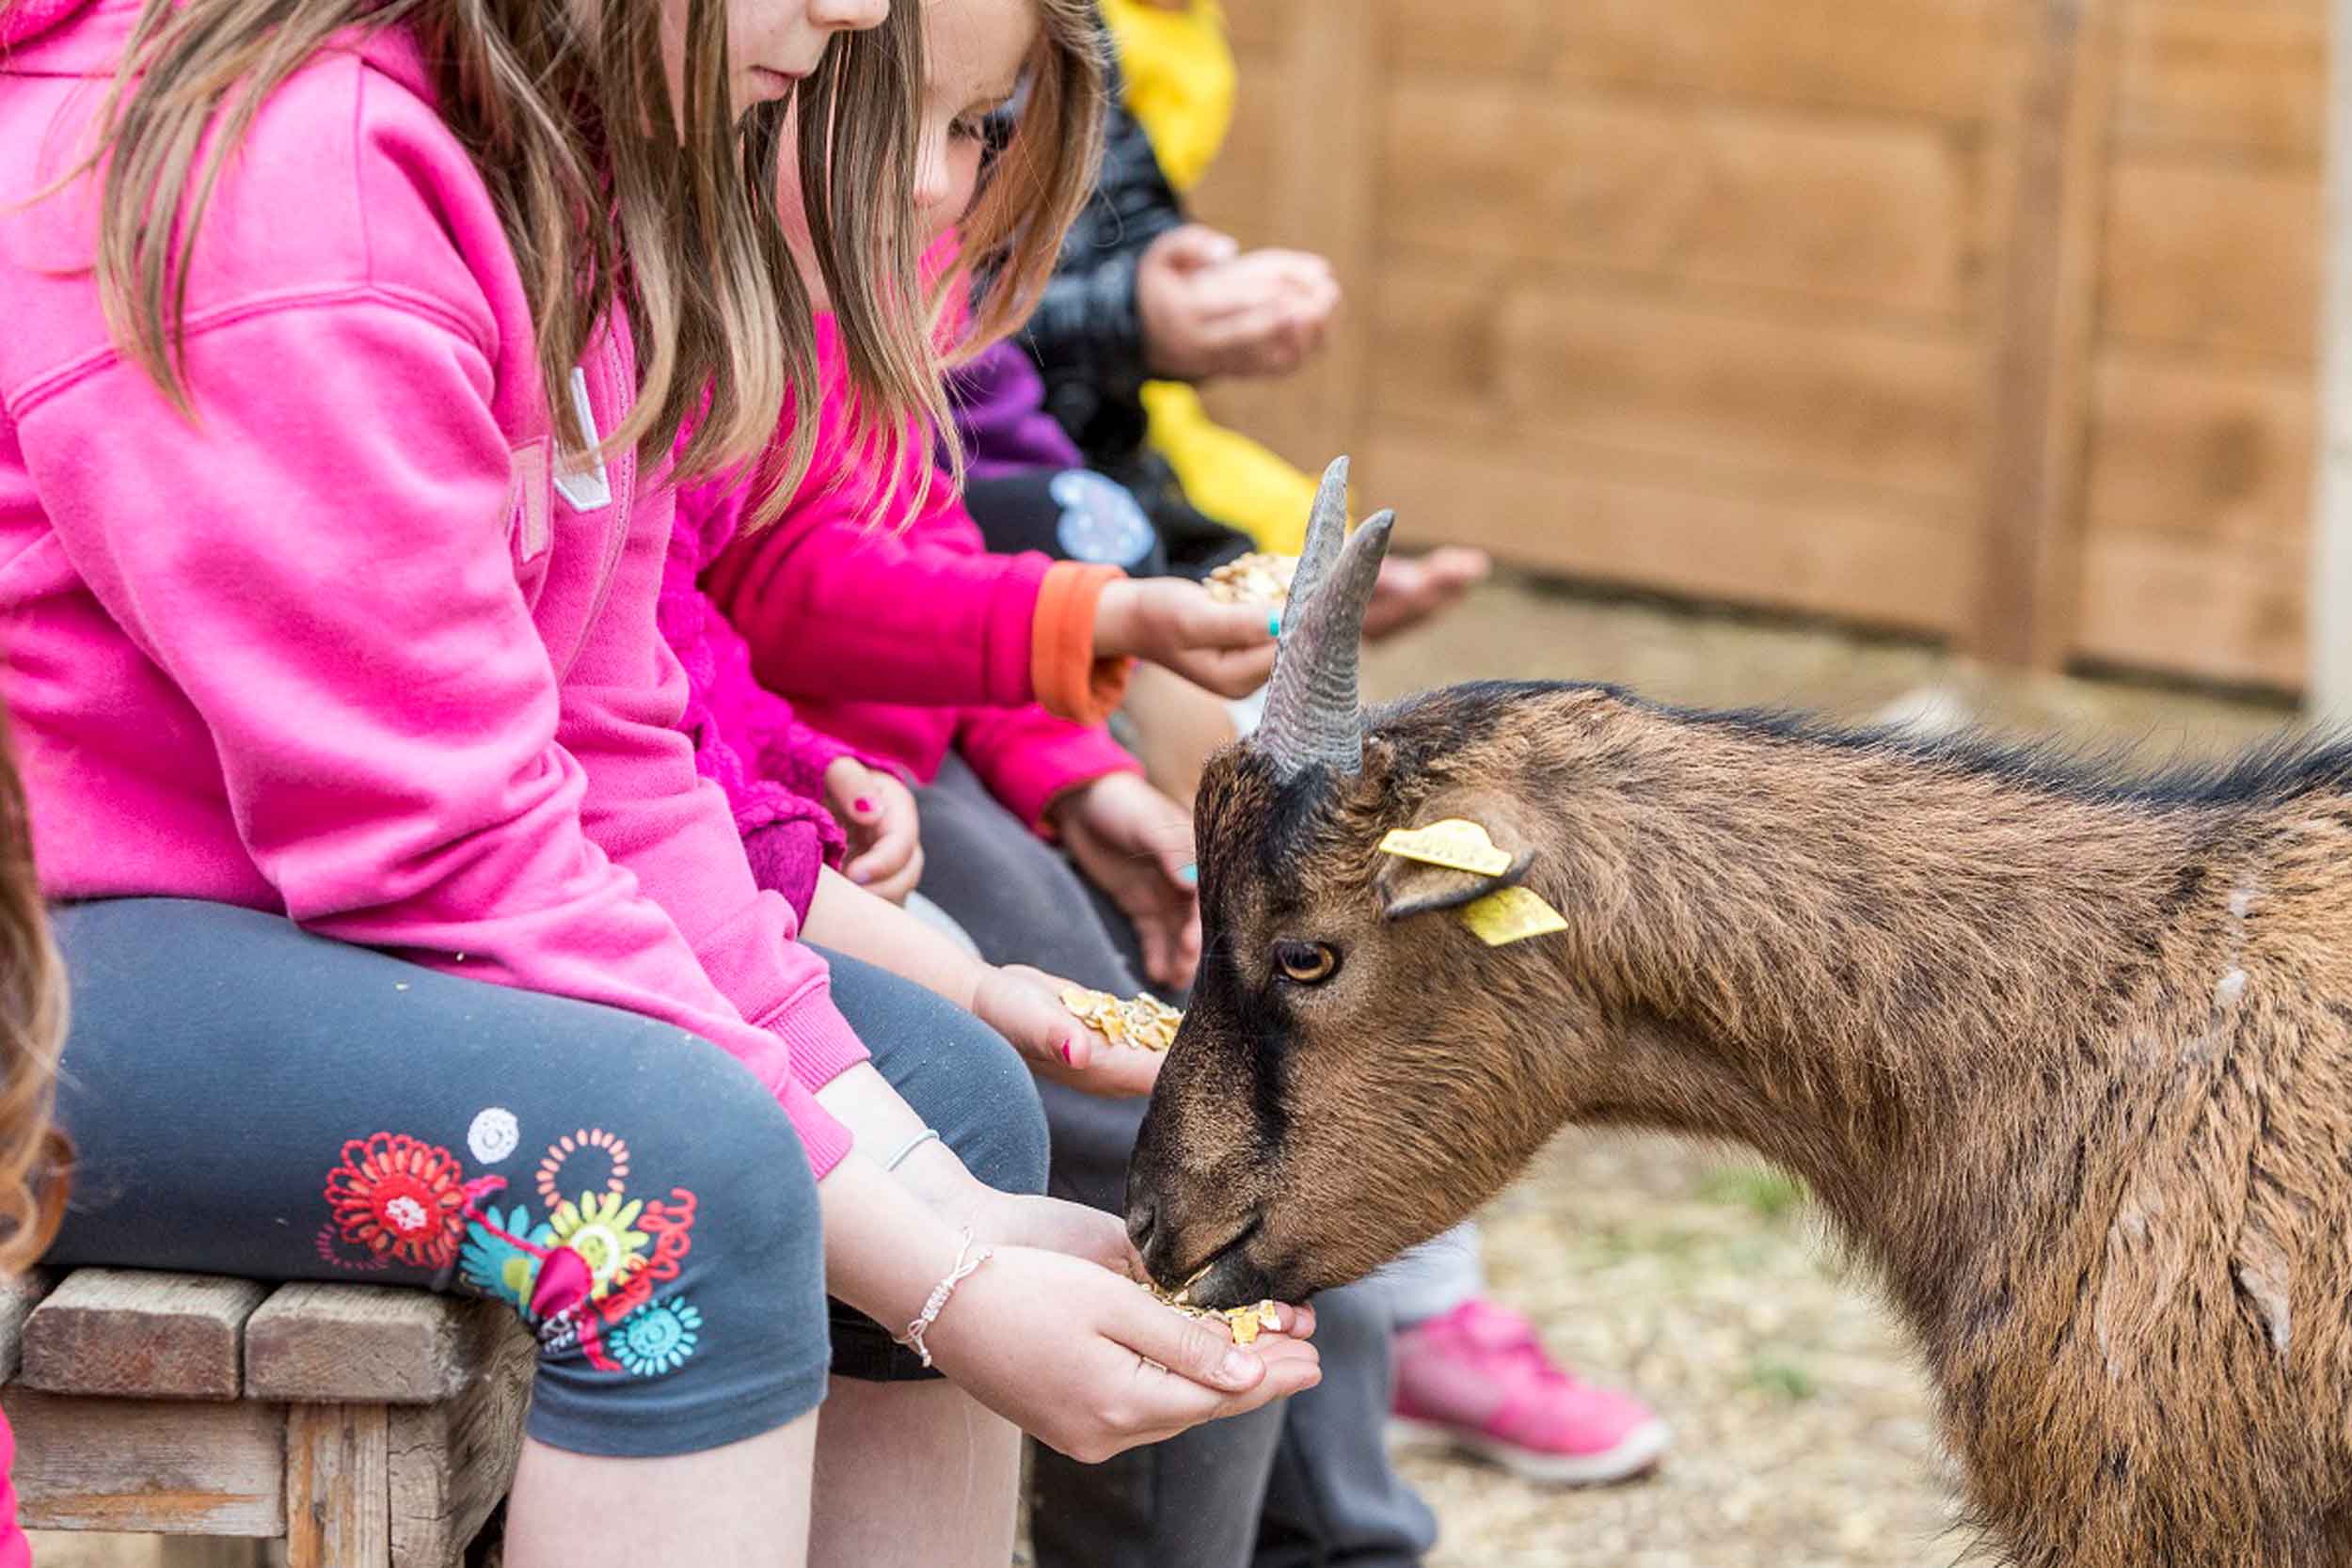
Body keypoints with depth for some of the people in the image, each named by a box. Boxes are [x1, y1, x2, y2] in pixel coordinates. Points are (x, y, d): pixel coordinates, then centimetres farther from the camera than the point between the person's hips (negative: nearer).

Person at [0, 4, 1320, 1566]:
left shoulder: (558, 169, 6)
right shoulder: (283, 188, -25)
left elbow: (605, 752, 2)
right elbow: (451, 853, -26)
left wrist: (943, 1202, -8)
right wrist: (941, 1290, -24)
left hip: (310, 892, 10)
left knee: (956, 1093, 6)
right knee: (680, 1167, -30)